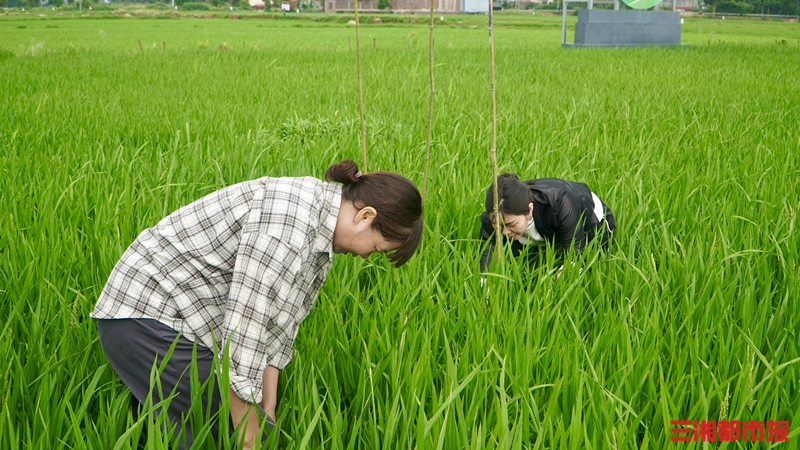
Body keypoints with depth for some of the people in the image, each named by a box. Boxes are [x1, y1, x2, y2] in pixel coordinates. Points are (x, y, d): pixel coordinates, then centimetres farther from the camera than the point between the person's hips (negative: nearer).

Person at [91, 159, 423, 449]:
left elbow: (277, 321, 9)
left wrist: (268, 411, 5)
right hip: (152, 318, -10)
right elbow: (245, 318, -28)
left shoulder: (319, 236, 6)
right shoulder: (291, 217, -27)